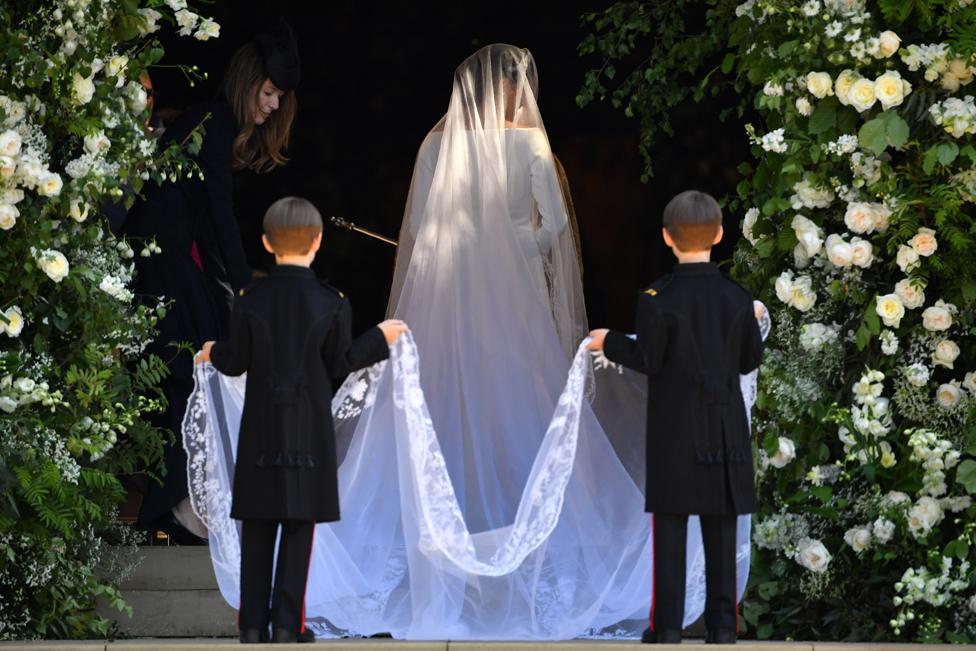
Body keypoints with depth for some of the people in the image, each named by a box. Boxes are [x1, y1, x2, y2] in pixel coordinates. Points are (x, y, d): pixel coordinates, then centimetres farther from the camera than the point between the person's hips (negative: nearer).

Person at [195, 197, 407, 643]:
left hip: (261, 429, 1)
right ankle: (286, 622, -1)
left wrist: (214, 354, 25)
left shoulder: (250, 301, -5)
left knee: (257, 531, 6)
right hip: (310, 430, -1)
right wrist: (379, 339, 17)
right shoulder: (332, 305, -7)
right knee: (299, 528, 3)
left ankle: (253, 623, 4)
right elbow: (339, 364, 1)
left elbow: (236, 362, 2)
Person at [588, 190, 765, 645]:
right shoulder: (737, 298, 0)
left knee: (670, 521, 0)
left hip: (673, 424, -3)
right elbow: (749, 361, 7)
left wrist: (610, 342, 8)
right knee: (721, 525, 5)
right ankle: (722, 621, 5)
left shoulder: (658, 298, -10)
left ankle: (668, 624, -2)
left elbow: (648, 360, -9)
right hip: (724, 425, 3)